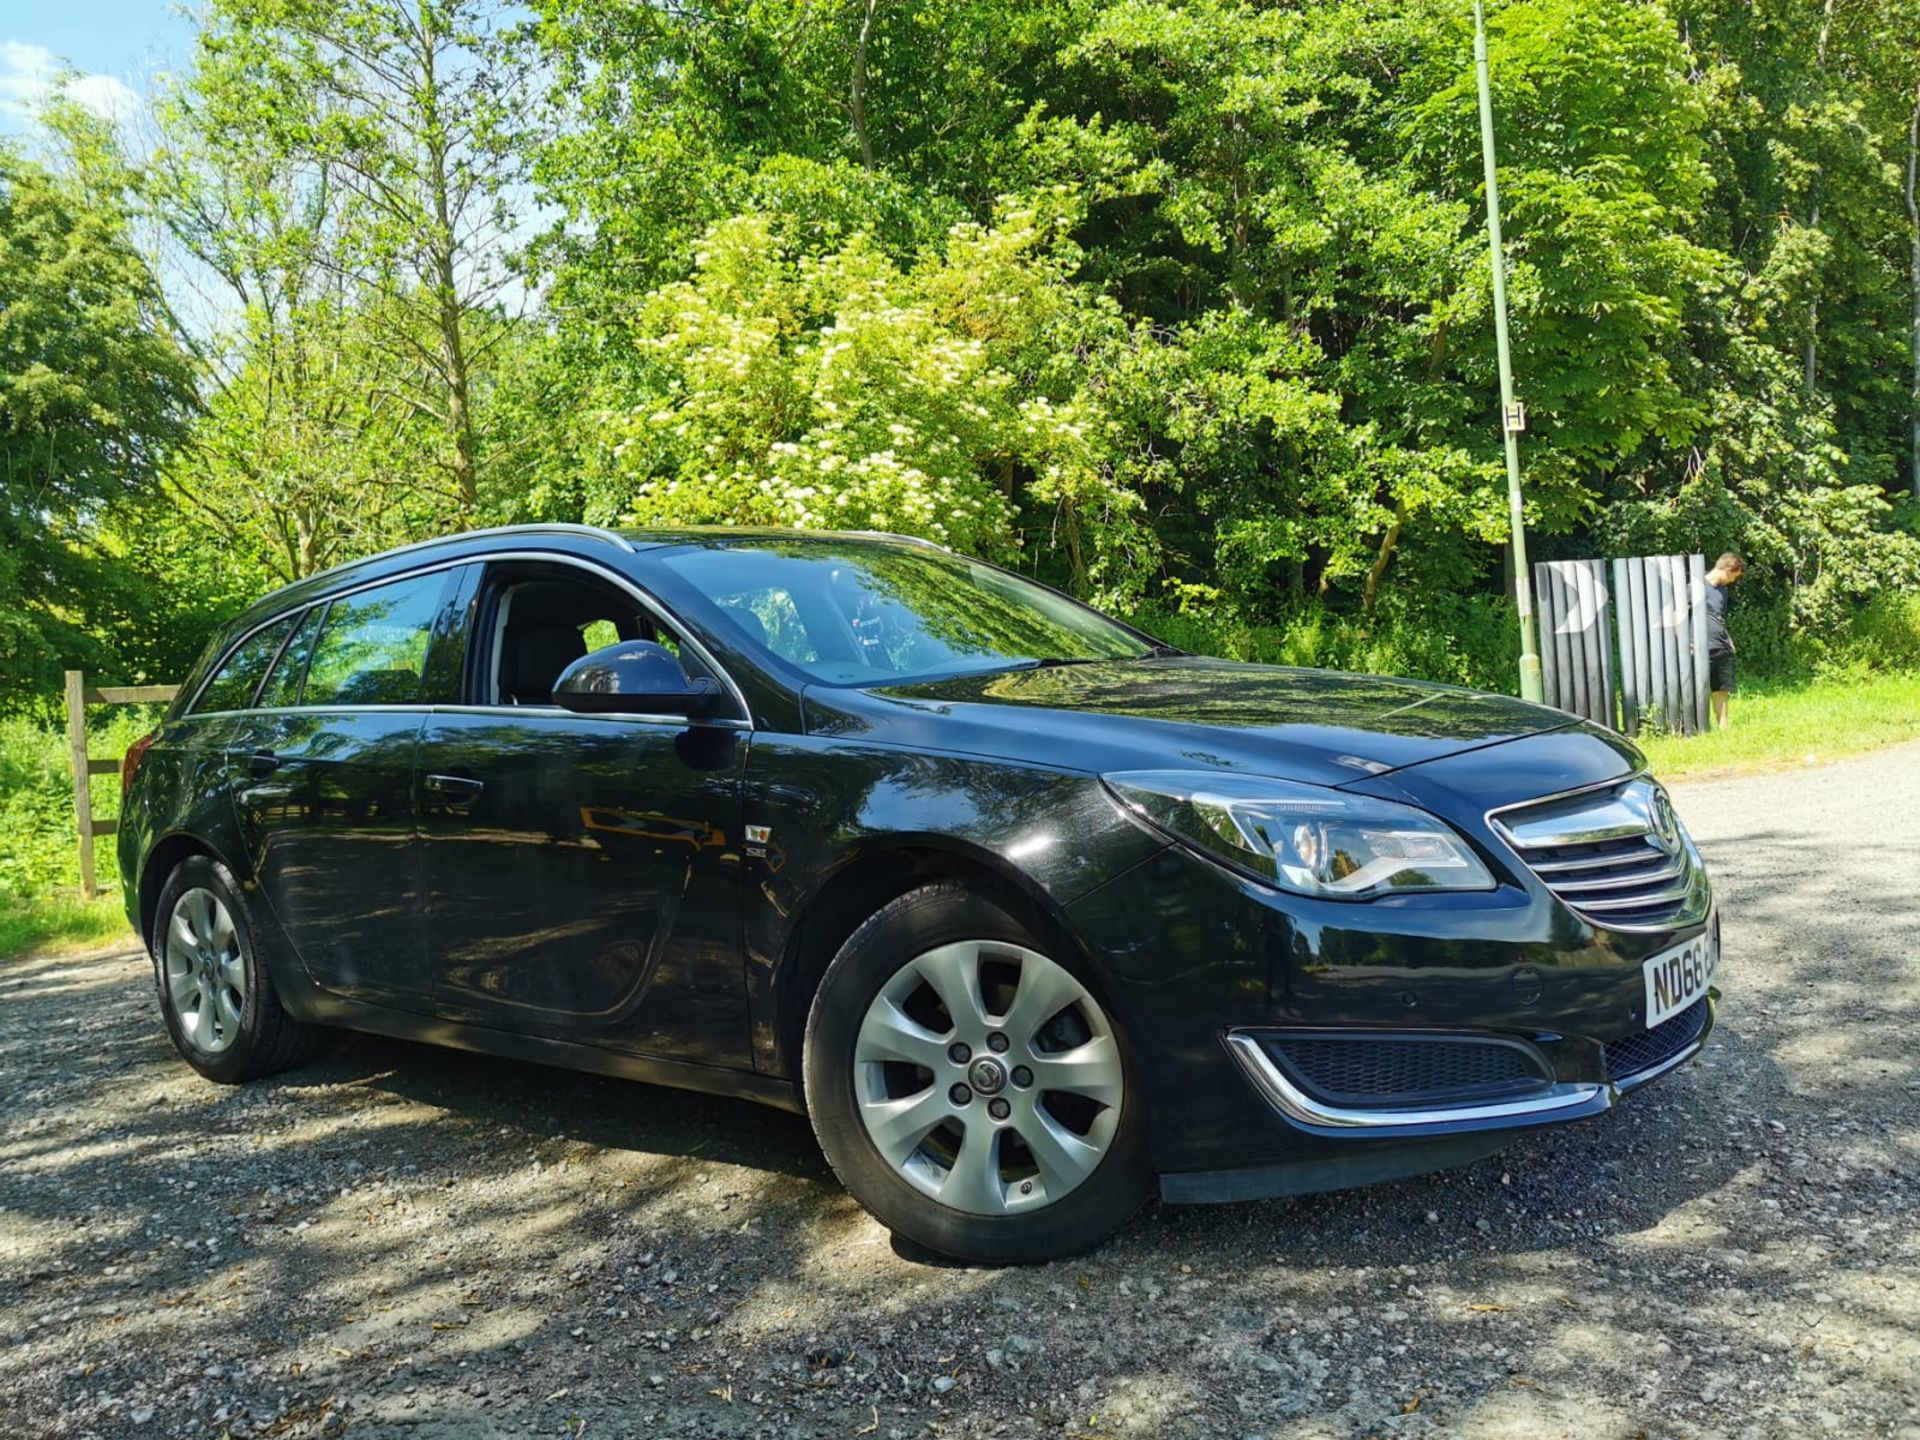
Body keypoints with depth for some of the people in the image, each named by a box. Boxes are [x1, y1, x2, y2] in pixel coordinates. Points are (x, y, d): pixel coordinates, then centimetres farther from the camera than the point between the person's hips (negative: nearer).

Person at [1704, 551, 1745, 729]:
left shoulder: (1722, 589, 17)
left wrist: (1729, 640, 17)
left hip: (1723, 648, 8)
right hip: (1704, 649, -8)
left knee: (1722, 690, 10)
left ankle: (1722, 726, 15)